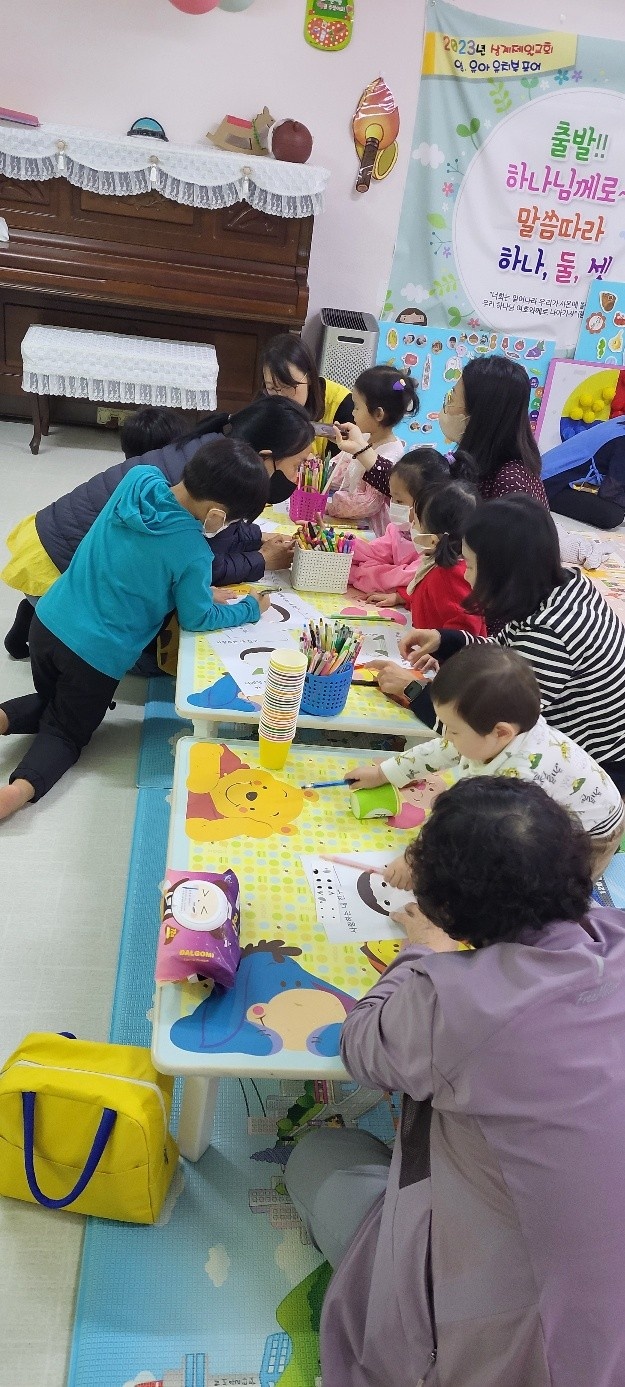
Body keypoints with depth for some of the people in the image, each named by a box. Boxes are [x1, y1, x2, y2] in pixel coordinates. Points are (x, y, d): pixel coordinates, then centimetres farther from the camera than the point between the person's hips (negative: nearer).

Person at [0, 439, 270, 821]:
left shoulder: (138, 477, -6)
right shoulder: (193, 552, -21)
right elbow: (197, 618, -4)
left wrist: (198, 590, 14)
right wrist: (252, 609, 11)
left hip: (49, 621, 5)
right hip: (96, 654, -5)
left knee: (48, 702, 32)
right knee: (67, 733, 19)